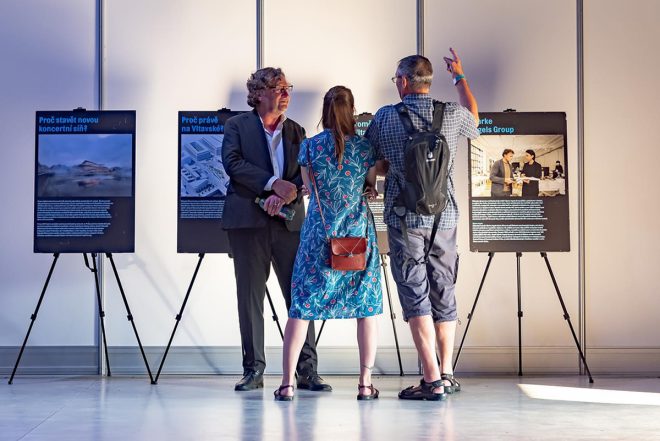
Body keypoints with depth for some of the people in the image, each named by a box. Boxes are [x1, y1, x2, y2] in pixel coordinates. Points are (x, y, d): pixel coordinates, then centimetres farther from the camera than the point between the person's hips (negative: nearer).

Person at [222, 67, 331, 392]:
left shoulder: (296, 131, 17)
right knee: (250, 298, 1)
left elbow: (306, 174, 6)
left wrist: (285, 195, -13)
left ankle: (307, 370, 2)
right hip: (248, 221, -2)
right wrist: (273, 183, -16)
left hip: (289, 221, 2)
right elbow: (233, 163, -9)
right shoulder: (237, 125, 7)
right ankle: (253, 370, 9)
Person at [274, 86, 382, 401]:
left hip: (318, 233, 0)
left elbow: (311, 189, 8)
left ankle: (287, 383, 2)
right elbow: (373, 186, 5)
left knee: (302, 305, 4)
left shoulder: (309, 146, -2)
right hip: (358, 232, 0)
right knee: (366, 305, 8)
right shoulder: (364, 147, -3)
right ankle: (365, 384, 7)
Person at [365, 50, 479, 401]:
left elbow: (375, 166, 6)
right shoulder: (452, 114, 2)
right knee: (444, 296, 13)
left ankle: (432, 380, -6)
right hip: (445, 218, 3)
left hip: (404, 220, -3)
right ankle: (447, 375, 20)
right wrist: (460, 77, 38)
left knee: (416, 297, -2)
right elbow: (474, 121, 27)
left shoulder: (384, 117, -4)